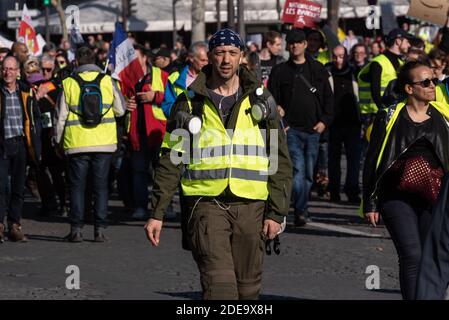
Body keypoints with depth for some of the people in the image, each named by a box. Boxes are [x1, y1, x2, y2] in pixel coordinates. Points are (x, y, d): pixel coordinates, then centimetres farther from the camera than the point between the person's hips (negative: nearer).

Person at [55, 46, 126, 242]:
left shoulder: (68, 83, -4)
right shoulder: (107, 81, -2)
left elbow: (61, 117, 0)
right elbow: (120, 110, 4)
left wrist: (58, 140, 12)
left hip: (77, 143, -1)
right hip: (104, 143, 1)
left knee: (77, 185, 6)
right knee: (100, 185, 8)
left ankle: (76, 229, 2)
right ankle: (100, 229, 5)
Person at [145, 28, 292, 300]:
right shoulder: (190, 103, 5)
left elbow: (280, 160, 8)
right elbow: (171, 161, 7)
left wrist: (276, 212, -1)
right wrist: (157, 213, 1)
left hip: (250, 206, 2)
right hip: (207, 204, -2)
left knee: (248, 288, 5)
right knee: (220, 285, -16)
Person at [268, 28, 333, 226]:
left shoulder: (318, 70, 11)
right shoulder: (280, 71, 5)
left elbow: (328, 98, 13)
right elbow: (271, 99, 5)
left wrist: (324, 121, 0)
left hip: (313, 130, 3)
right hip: (292, 129, -3)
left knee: (309, 173, 7)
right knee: (298, 170, -16)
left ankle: (301, 208, 20)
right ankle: (300, 212, -23)